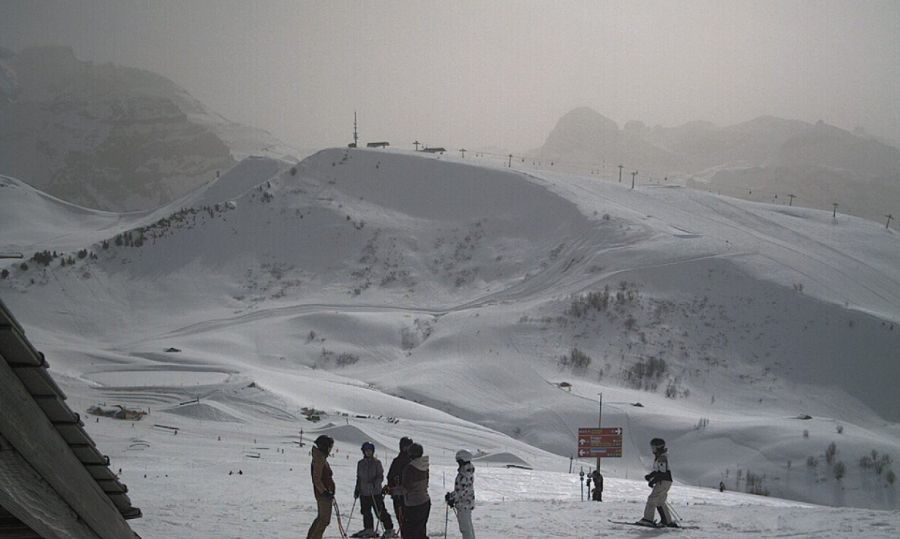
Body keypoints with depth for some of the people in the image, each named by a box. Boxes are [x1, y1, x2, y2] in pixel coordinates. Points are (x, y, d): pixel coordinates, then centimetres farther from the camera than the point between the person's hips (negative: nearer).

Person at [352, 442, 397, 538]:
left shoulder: (376, 462, -3)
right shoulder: (360, 463, 10)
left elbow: (381, 476, -6)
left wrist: (375, 482, -23)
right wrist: (357, 489, 16)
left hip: (376, 492, -5)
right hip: (364, 492, 5)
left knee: (380, 512, -6)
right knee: (366, 512, 10)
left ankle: (389, 529, 1)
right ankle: (369, 529, 24)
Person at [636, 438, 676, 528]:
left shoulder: (662, 458, -17)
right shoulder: (657, 457, 16)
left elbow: (662, 473, -22)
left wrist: (653, 481, -19)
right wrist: (650, 476, 10)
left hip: (664, 482, -11)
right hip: (662, 482, 11)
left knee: (652, 499, -12)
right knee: (660, 502, 13)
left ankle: (647, 519, -14)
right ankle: (668, 521, 15)